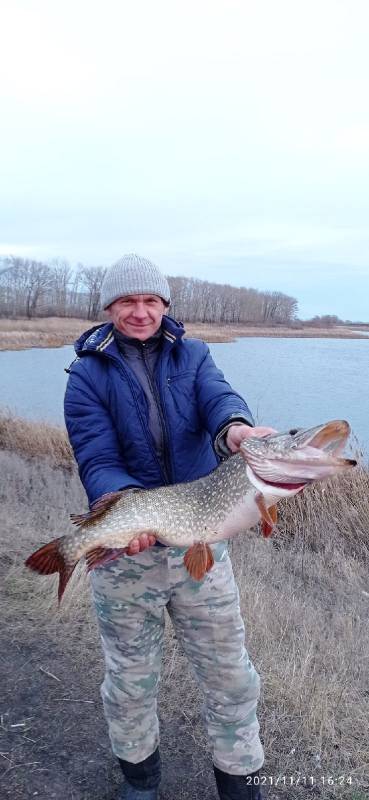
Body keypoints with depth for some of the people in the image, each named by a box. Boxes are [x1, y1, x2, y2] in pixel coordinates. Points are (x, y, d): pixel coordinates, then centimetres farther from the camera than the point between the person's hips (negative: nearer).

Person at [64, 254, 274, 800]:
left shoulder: (193, 355, 3)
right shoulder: (88, 372, -5)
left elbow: (218, 398, -17)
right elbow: (97, 461, -14)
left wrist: (234, 427, -42)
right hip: (126, 550, -1)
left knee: (230, 674, 14)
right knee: (130, 679, 17)